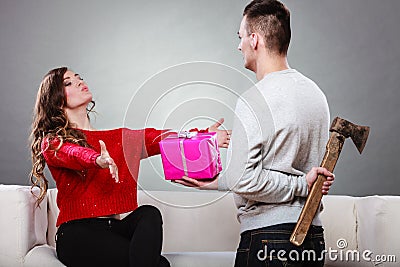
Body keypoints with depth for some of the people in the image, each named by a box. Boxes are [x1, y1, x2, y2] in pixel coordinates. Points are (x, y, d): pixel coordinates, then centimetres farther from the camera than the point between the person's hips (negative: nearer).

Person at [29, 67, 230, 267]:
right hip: (79, 231, -5)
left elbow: (157, 138, 5)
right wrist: (98, 160, -42)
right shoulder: (52, 142, 6)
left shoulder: (119, 138, 21)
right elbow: (74, 154, -18)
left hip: (118, 228, 5)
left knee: (149, 214, -31)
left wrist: (205, 136, -12)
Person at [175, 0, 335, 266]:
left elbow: (243, 181, -20)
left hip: (266, 237, -8)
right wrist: (219, 181, 16)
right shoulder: (316, 93, 10)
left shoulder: (253, 100, -14)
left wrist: (302, 185, -8)